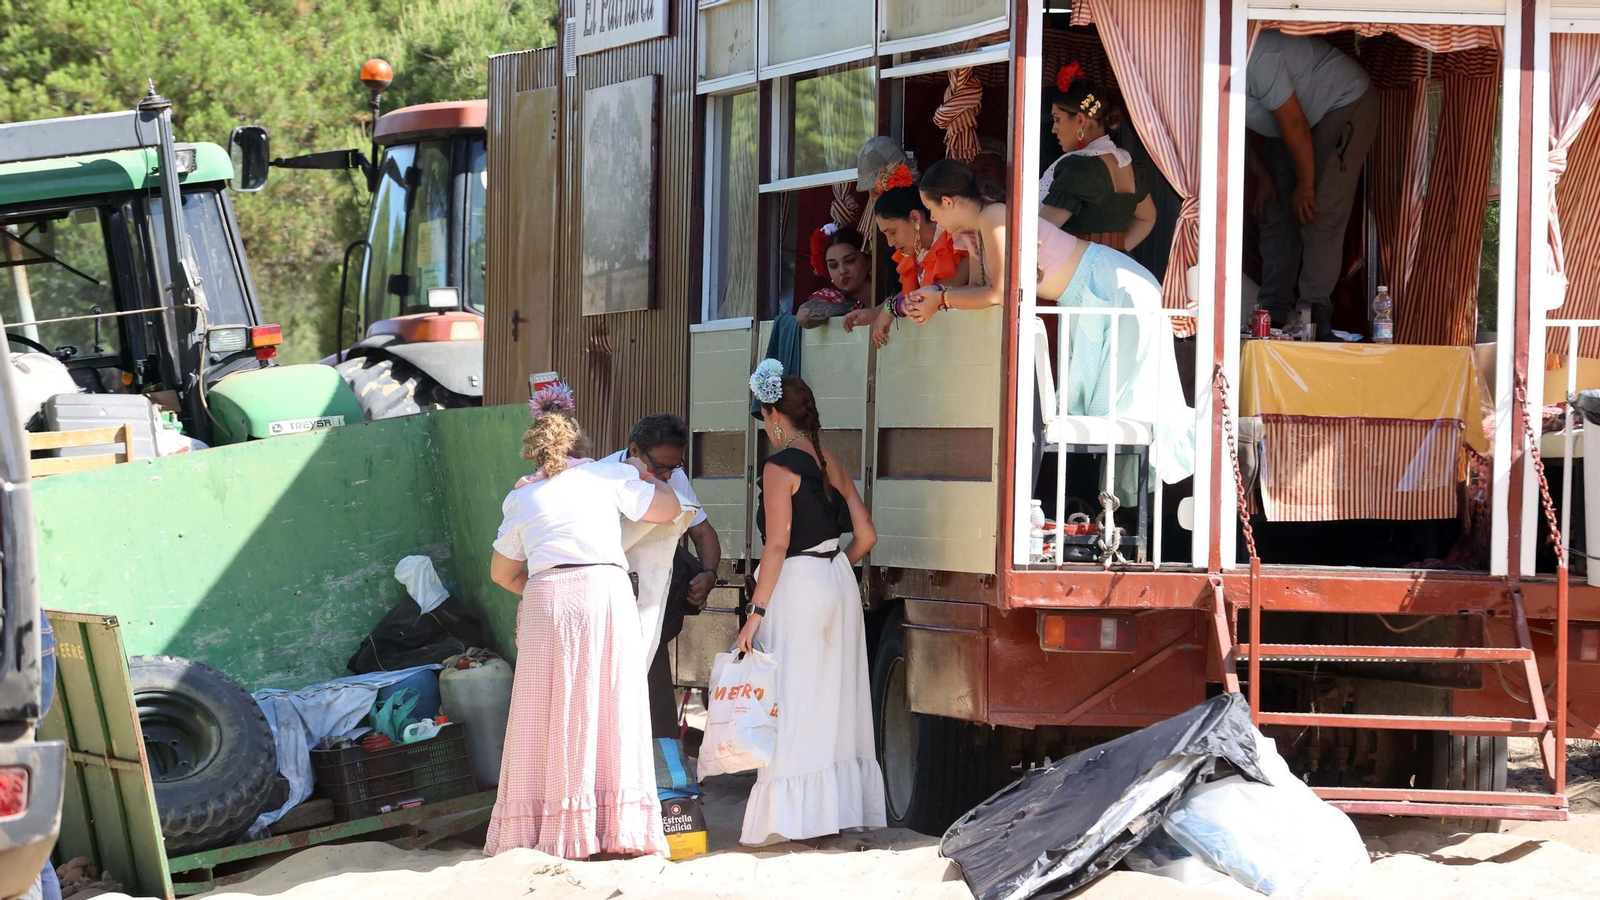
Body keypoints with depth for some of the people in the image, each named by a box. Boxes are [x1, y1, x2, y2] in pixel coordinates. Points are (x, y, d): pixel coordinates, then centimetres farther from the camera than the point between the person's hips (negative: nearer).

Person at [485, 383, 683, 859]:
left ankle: (548, 828, 4)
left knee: (549, 715, 5)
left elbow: (502, 573, 22)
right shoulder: (608, 475, 10)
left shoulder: (521, 498, 15)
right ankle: (617, 825, -2)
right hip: (605, 592, -1)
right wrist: (643, 475, 35)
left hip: (545, 600, 1)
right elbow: (669, 508, 18)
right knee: (609, 710, 1)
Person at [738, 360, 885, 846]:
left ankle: (787, 818, -3)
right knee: (833, 701, 14)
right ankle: (839, 805, 19)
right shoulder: (832, 464, 9)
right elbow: (865, 535, 9)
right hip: (839, 581, 8)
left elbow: (777, 544, -17)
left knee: (792, 702, -4)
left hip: (797, 586, -8)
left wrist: (756, 611, -15)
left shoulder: (780, 468, -13)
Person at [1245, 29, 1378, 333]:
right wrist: (1261, 176, 6)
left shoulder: (1255, 60, -38)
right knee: (1276, 214, 3)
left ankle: (1314, 315, -11)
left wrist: (1305, 187, -18)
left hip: (1344, 103, -9)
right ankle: (1274, 312, 7)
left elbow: (1295, 126, -29)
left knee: (1319, 216, -14)